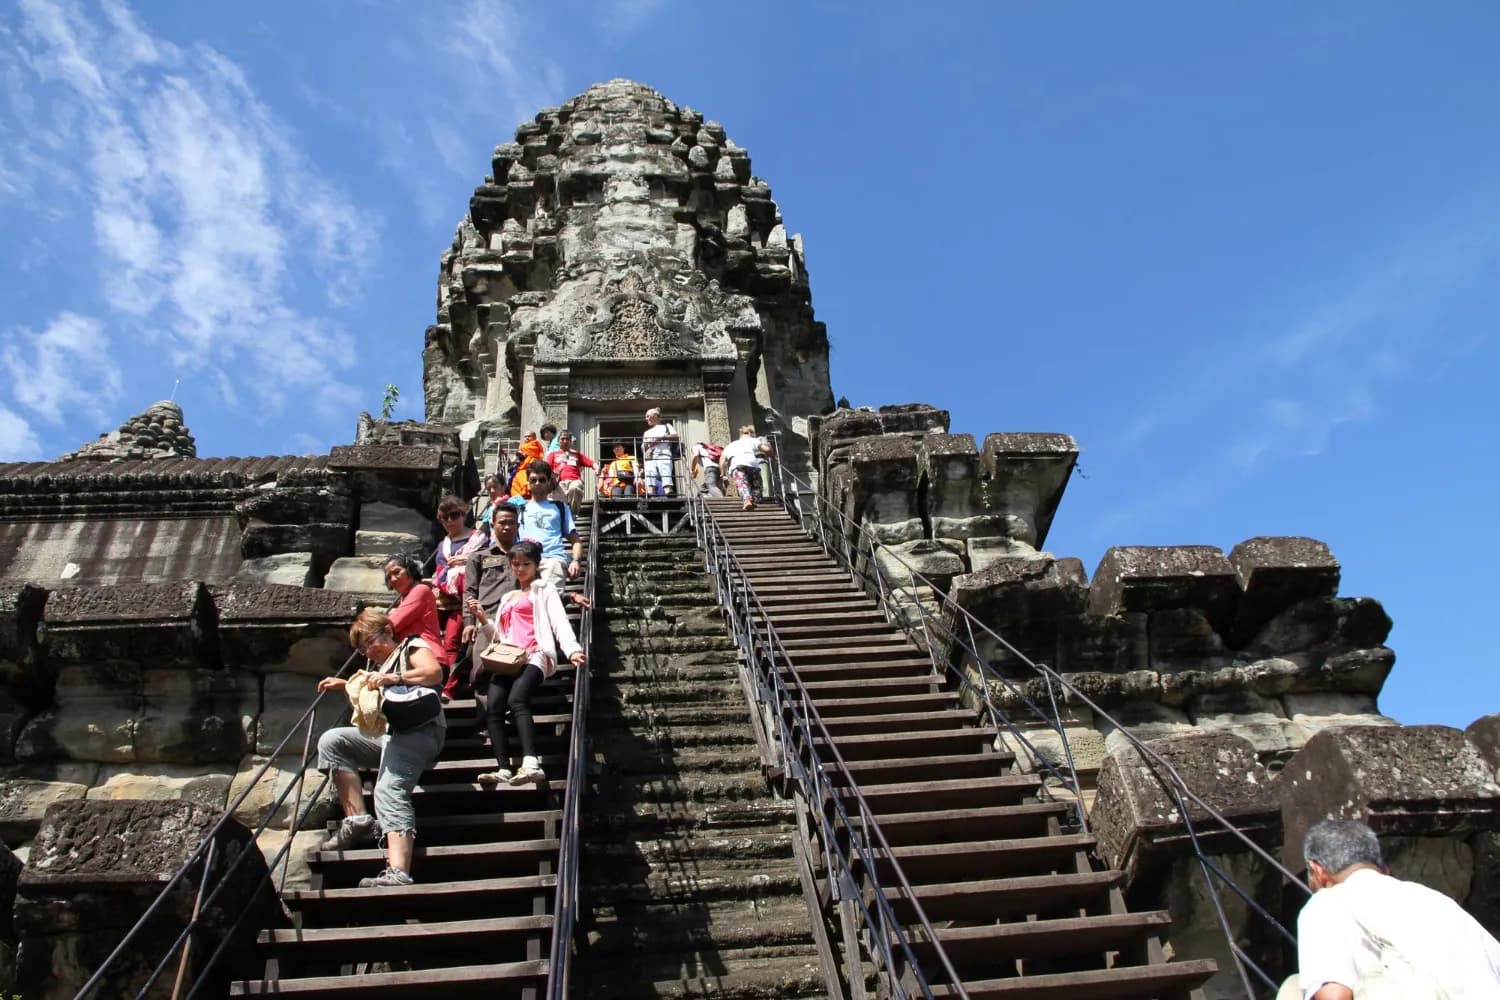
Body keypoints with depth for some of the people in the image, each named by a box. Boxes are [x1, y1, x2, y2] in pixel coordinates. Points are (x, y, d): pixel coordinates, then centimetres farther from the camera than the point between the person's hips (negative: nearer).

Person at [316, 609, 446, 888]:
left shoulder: (412, 647, 7)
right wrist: (345, 685, 30)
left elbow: (435, 672, -14)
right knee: (331, 741, -3)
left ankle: (398, 873, -47)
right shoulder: (381, 664, 31)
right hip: (388, 733, 9)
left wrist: (394, 678, -24)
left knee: (389, 789, -29)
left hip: (418, 731, -9)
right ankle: (358, 820, -9)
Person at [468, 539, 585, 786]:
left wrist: (572, 650, -20)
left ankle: (531, 764, -46)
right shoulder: (507, 598, 33)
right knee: (494, 706, -23)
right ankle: (504, 769, -30)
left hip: (535, 655, -5)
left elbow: (559, 621, -1)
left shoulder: (544, 590, 16)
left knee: (516, 700, -32)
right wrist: (483, 620, 12)